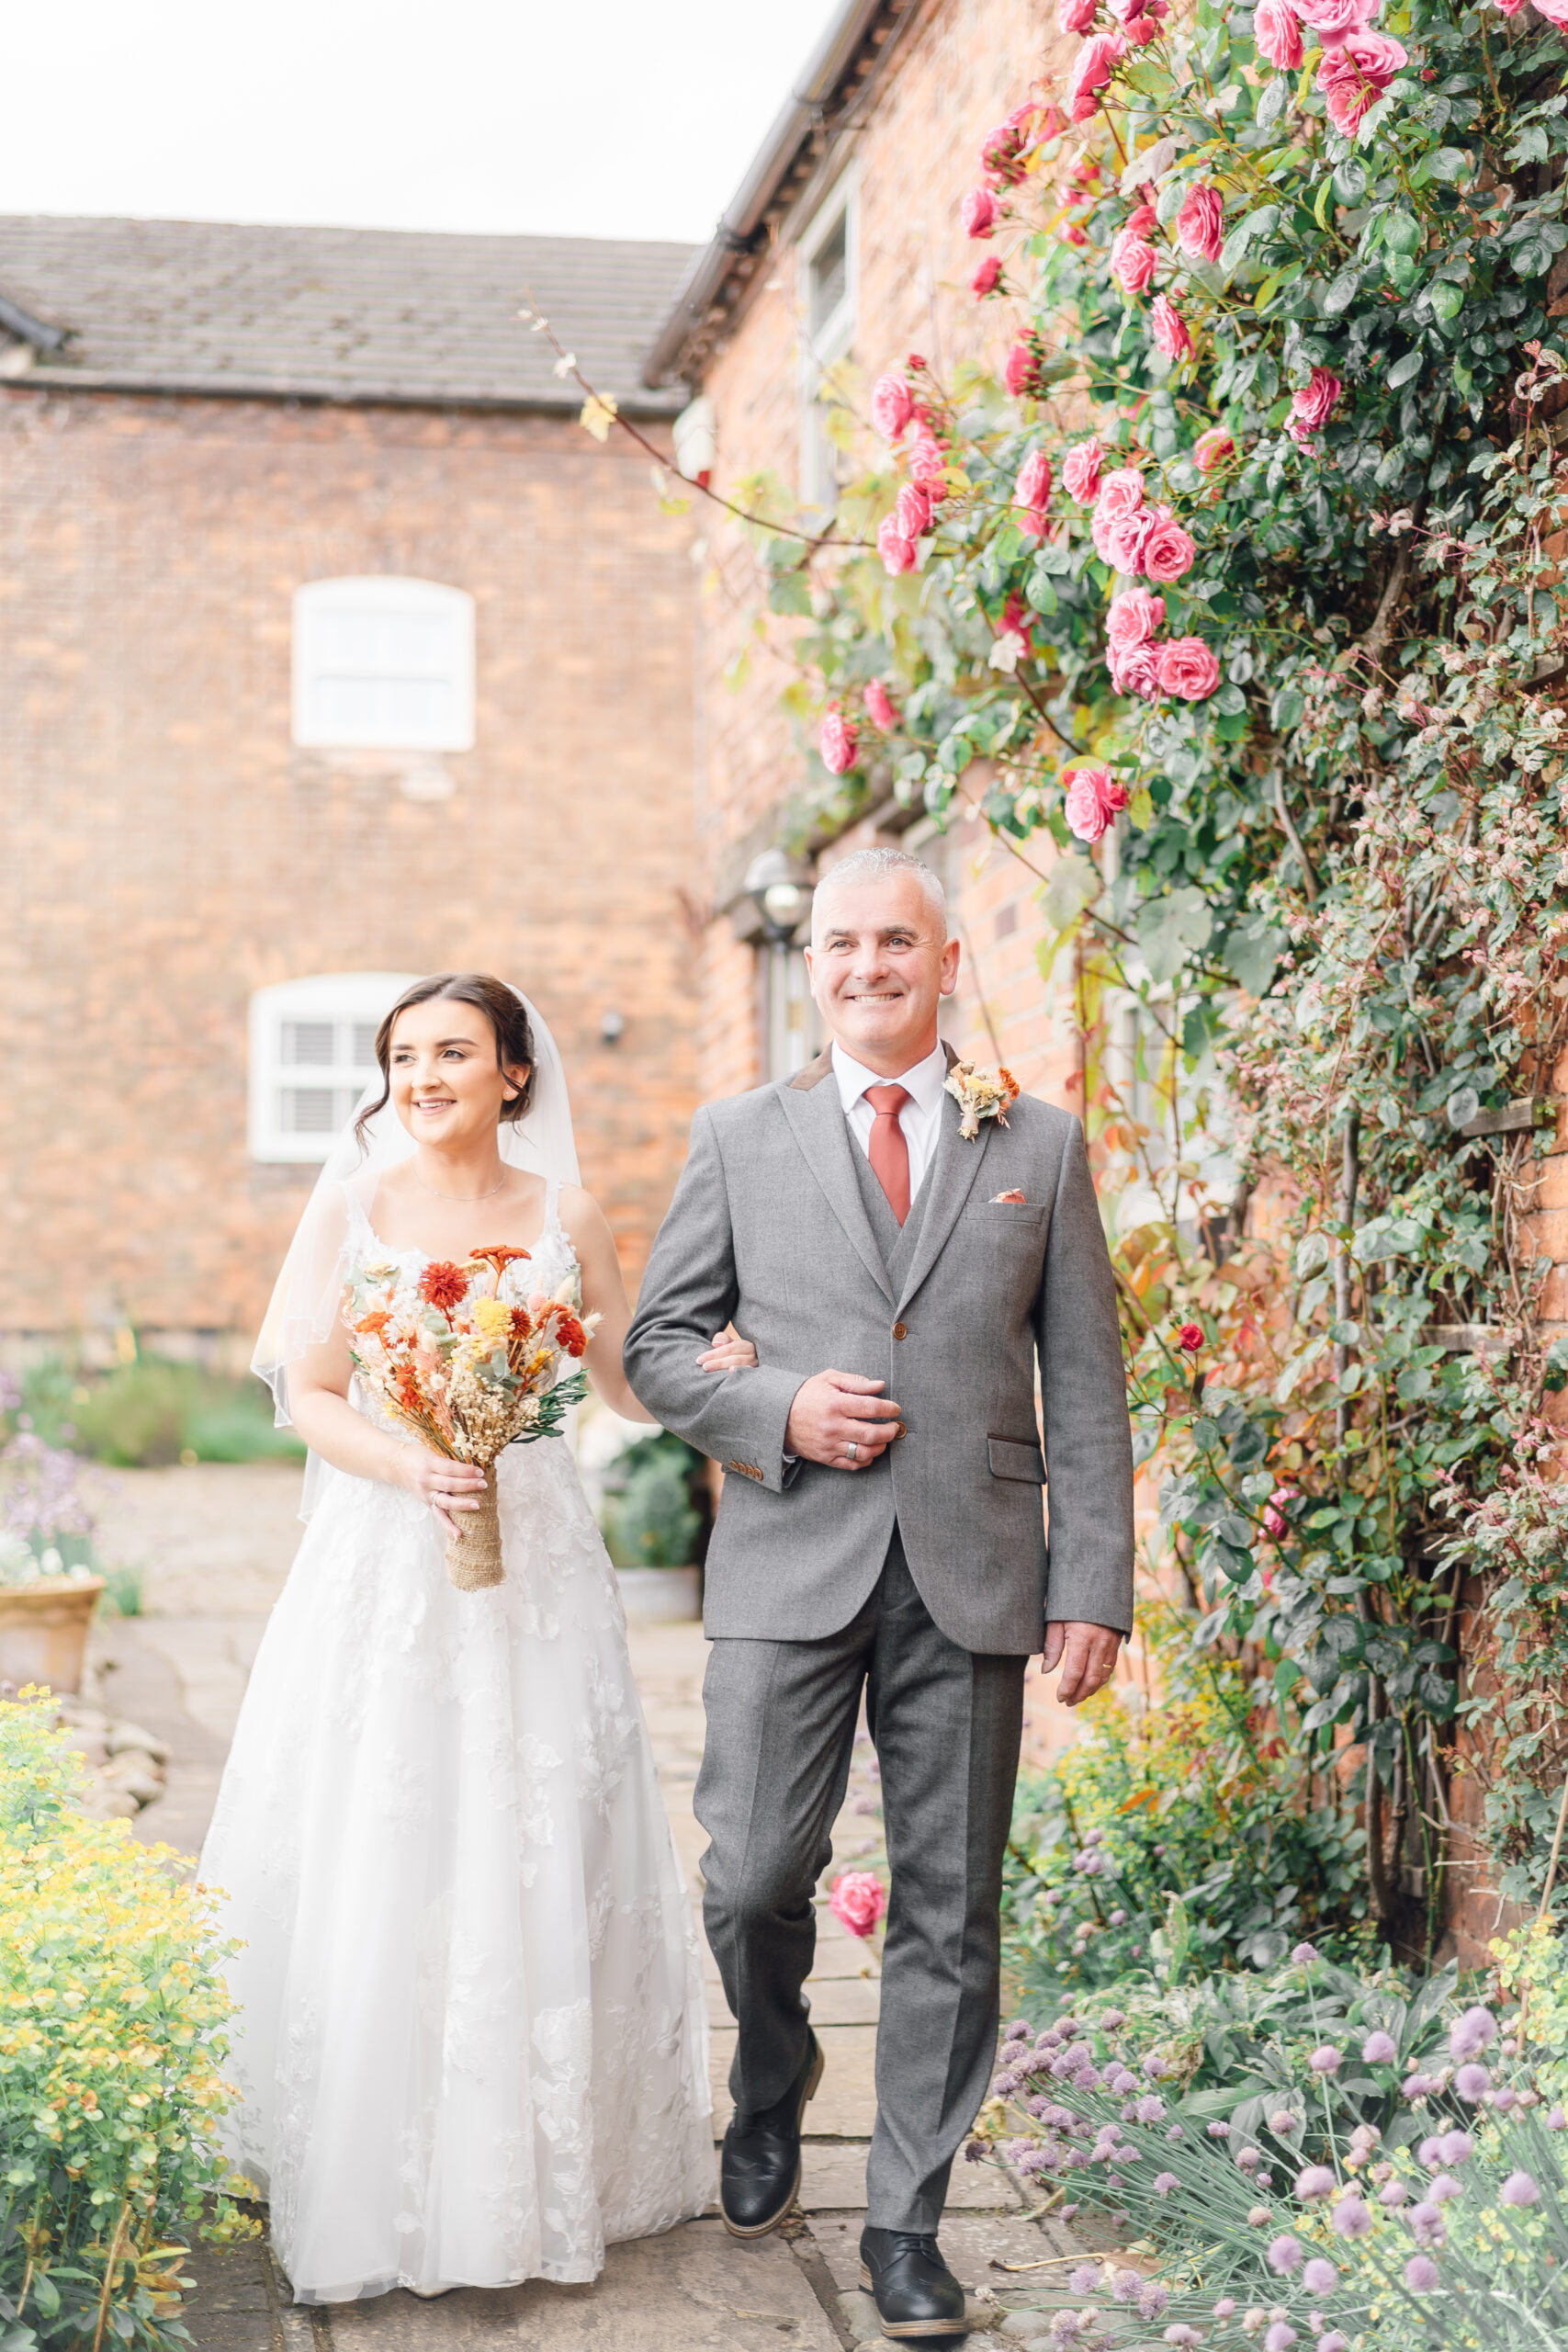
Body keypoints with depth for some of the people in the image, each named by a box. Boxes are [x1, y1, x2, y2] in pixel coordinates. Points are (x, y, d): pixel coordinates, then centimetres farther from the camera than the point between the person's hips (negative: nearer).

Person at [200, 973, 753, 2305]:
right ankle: (372, 2170, 12)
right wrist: (414, 1468, -18)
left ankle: (542, 2168, 16)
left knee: (534, 1860, 3)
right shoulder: (351, 1211, 2)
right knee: (372, 1860, -1)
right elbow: (309, 1397, 0)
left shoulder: (567, 1220, 5)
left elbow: (628, 1385, 8)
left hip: (534, 1568, 1)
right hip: (382, 1566, -1)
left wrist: (715, 1370, -13)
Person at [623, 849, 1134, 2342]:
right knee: (752, 1881, -3)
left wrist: (1094, 1587, -1)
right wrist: (777, 1411, -10)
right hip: (792, 1565, 0)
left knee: (947, 1910, 5)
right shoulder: (739, 1139, 8)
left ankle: (905, 2221, 19)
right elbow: (657, 1343, 9)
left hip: (972, 1576, 0)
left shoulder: (1040, 1147, 8)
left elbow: (1083, 1382, 6)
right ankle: (772, 2089, 30)